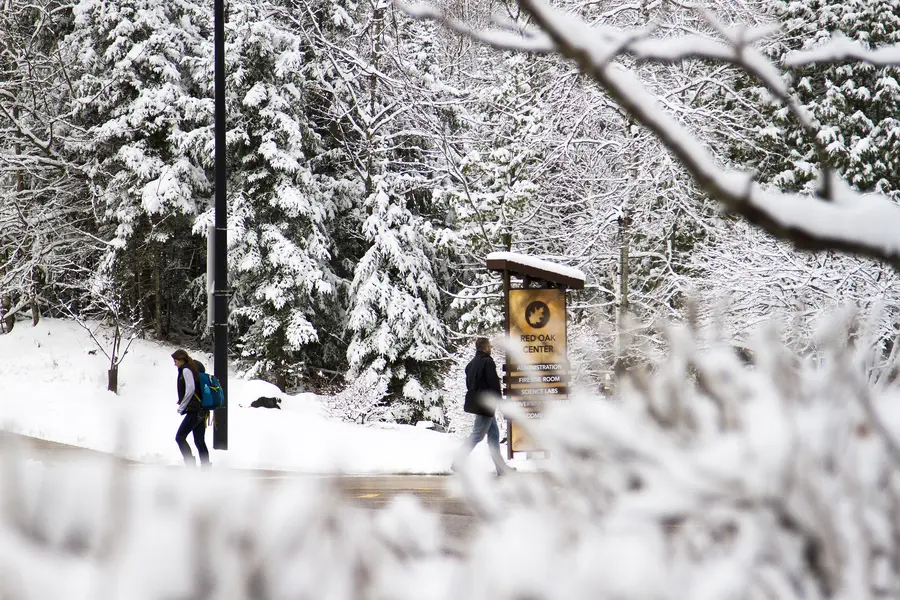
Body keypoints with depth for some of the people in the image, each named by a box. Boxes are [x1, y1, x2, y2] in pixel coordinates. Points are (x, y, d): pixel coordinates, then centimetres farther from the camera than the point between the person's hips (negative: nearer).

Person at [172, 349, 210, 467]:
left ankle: (190, 464, -13)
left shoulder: (186, 370, -9)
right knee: (200, 441, 9)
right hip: (202, 411, 9)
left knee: (180, 437, -5)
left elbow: (190, 390, -19)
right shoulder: (196, 368, 18)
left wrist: (181, 407, -11)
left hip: (194, 411, -9)